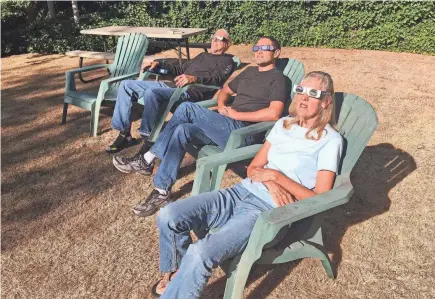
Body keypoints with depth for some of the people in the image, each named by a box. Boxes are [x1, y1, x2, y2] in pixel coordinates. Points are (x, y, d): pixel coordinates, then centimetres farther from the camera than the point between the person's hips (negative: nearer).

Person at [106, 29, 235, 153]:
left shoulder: (226, 61, 8)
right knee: (126, 85, -1)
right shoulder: (202, 56, 32)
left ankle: (149, 138, -24)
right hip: (173, 86, 9)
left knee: (151, 92, -36)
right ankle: (124, 134, -4)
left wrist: (194, 78, -31)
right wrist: (158, 64, 22)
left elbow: (217, 79, -13)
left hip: (191, 92, -9)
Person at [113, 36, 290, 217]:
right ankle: (162, 193, -13)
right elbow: (225, 91, 31)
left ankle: (148, 159, -10)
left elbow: (273, 114, -16)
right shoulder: (249, 71, 24)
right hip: (226, 127, 8)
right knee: (182, 131, -17)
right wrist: (221, 106, 7)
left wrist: (237, 114, -12)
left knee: (187, 109, -21)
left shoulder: (278, 79, -1)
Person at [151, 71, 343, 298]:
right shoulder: (283, 124, 14)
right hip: (243, 191, 6)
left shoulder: (330, 140, -3)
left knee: (199, 254, -29)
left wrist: (276, 176, -12)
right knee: (168, 217, -10)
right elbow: (253, 169, 12)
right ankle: (175, 272, 18)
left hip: (271, 209, -6)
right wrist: (270, 184, -11)